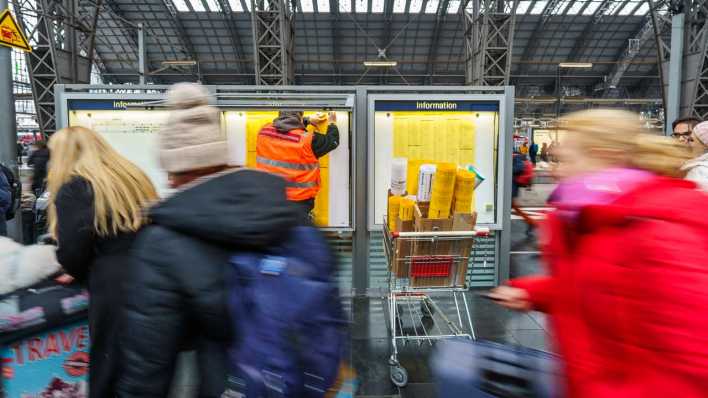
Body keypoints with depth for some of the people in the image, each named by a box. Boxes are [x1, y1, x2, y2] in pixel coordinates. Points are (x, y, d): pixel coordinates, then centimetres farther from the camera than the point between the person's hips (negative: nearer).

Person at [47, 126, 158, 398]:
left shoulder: (73, 188, -4)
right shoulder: (133, 177, 15)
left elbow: (72, 251, -12)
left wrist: (83, 275, 11)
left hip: (115, 287, -6)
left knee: (110, 376, 11)